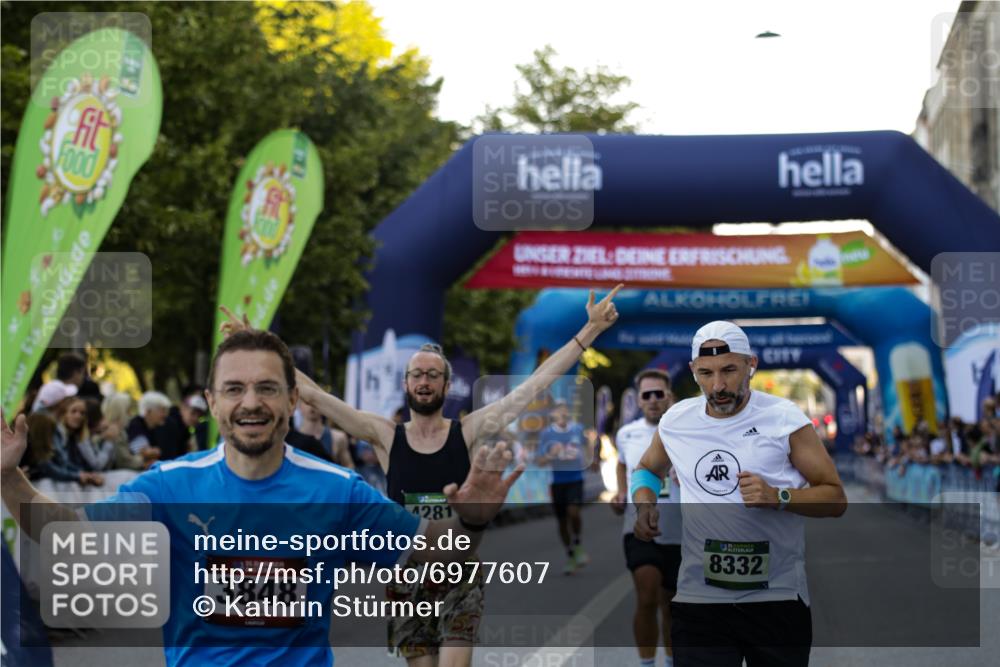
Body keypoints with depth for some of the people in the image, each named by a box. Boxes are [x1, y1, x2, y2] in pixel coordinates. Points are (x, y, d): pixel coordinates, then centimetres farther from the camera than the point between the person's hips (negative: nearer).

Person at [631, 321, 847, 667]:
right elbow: (648, 468, 26)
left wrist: (777, 497, -20)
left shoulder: (785, 418, -6)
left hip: (778, 597, -2)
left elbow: (835, 498, -4)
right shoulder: (675, 421, 5)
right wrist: (644, 503, 5)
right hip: (698, 599, 2)